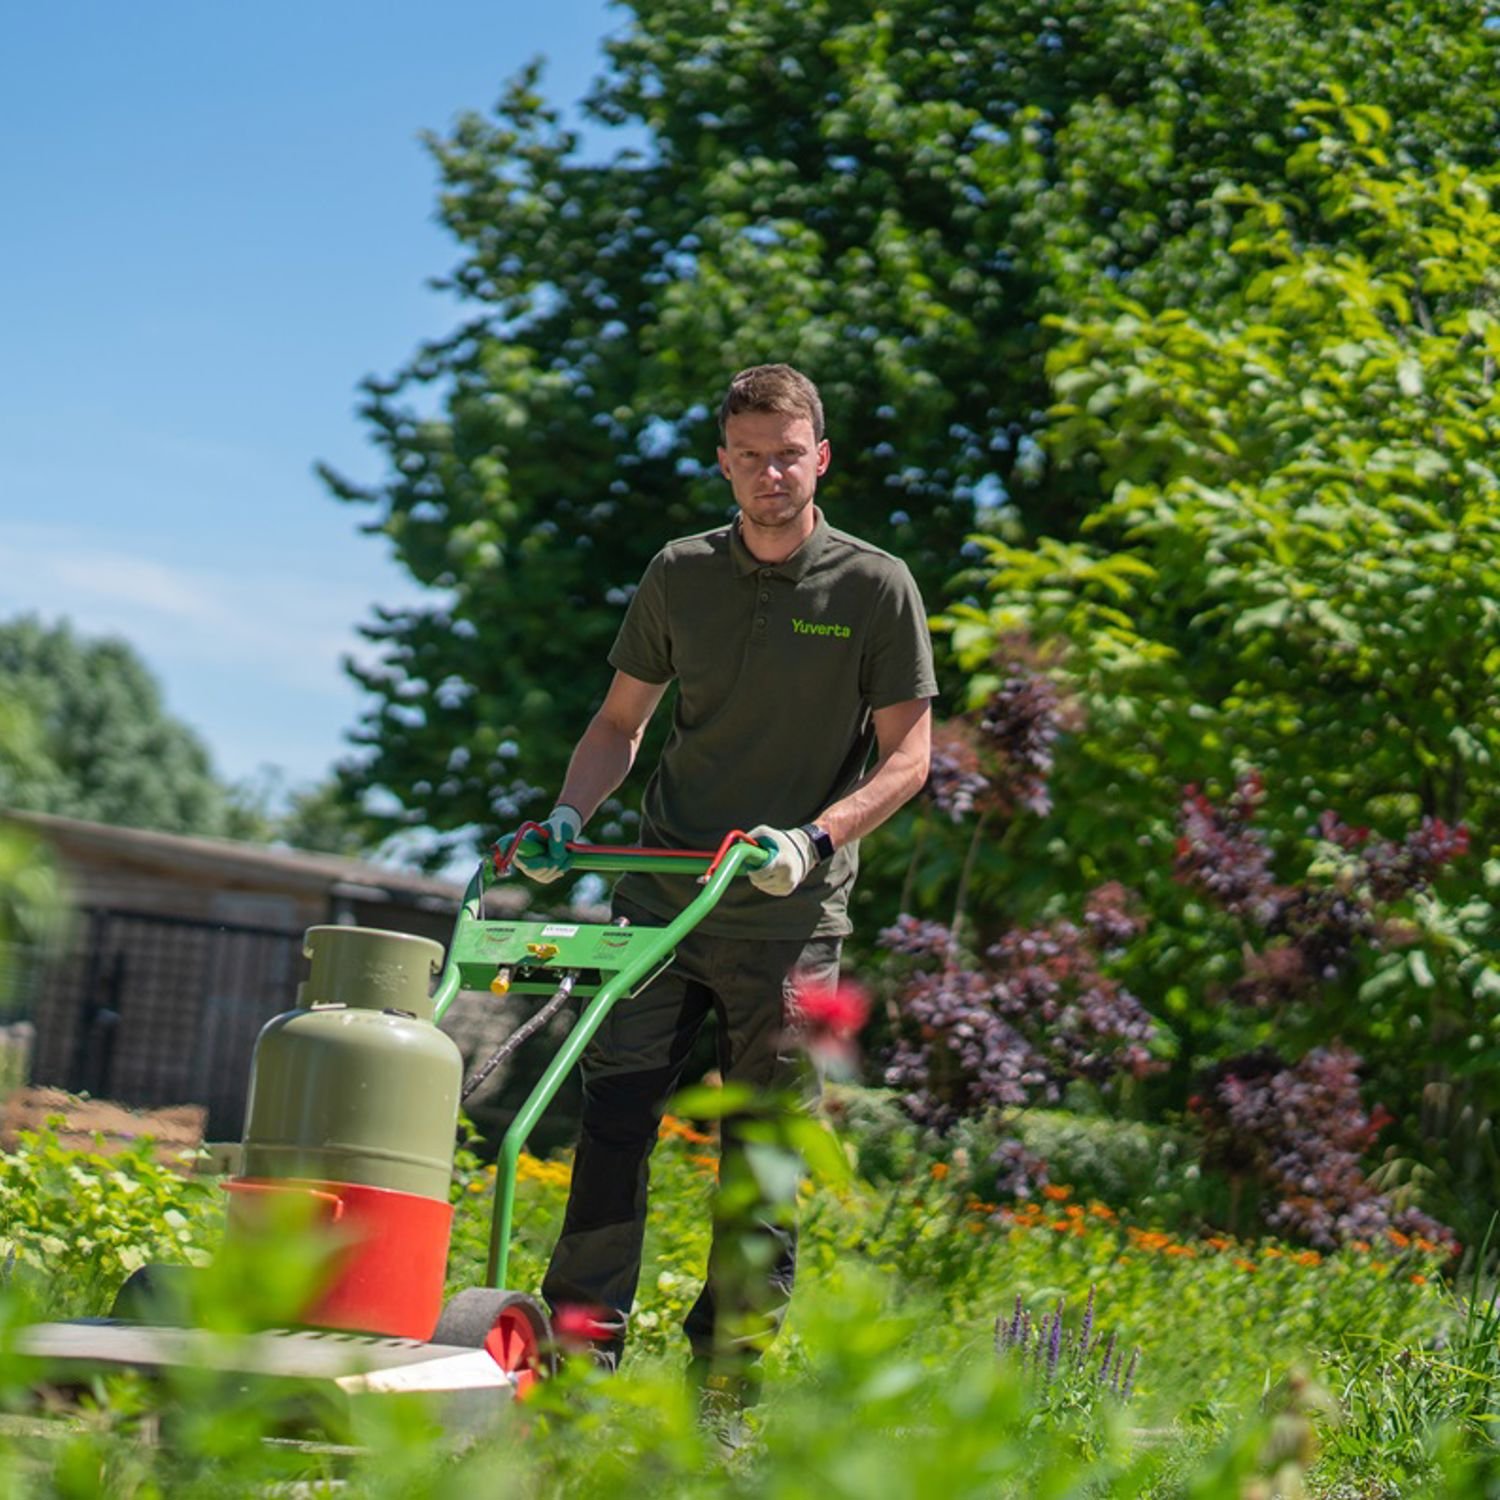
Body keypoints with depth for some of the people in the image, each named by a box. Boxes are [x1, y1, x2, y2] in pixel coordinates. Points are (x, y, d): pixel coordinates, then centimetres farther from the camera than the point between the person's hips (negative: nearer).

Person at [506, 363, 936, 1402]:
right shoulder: (679, 575, 8)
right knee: (613, 1113, -4)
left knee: (765, 1150, 3)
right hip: (663, 895, 3)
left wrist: (813, 838, -18)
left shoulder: (876, 588, -2)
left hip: (789, 916, -2)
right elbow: (624, 719, 16)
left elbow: (907, 754, -3)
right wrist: (569, 818, -1)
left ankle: (727, 1374, 14)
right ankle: (584, 1348, 4)